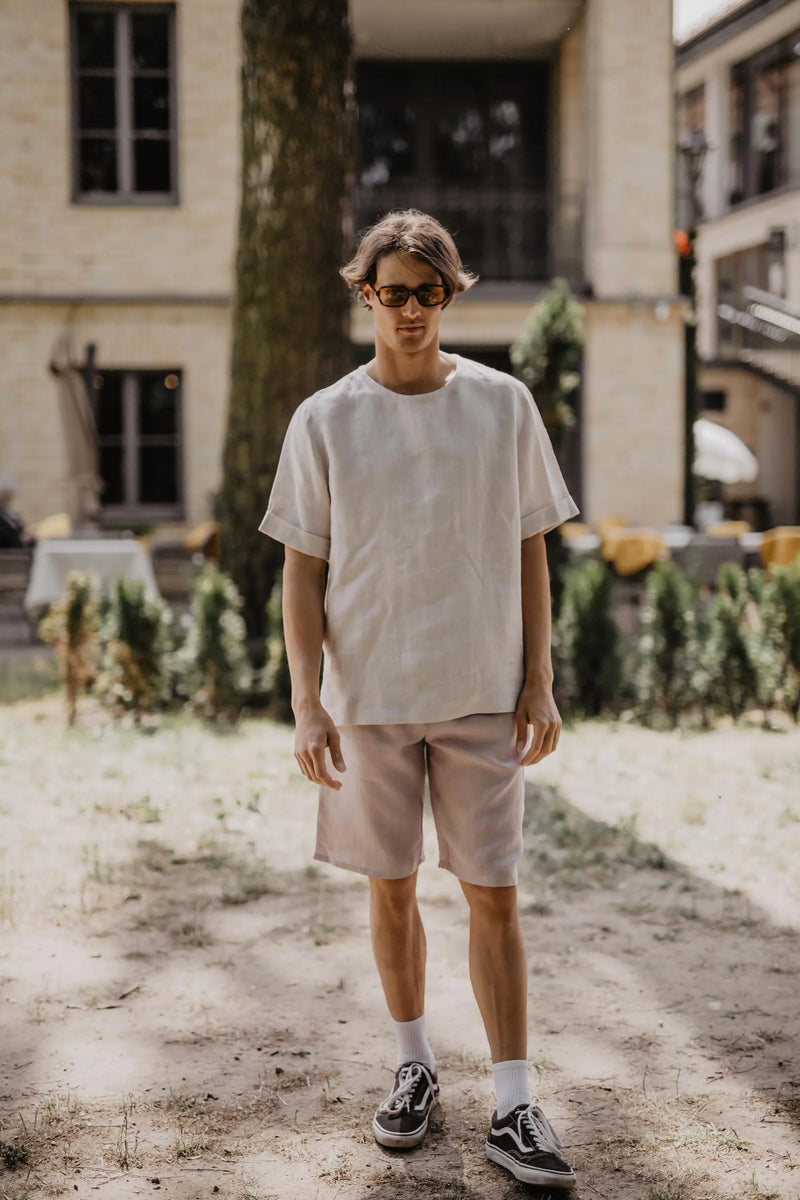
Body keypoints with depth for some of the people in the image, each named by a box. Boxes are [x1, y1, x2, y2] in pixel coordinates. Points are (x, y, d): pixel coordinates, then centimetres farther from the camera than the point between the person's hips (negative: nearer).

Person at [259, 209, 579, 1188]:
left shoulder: (503, 406, 2)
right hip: (369, 696, 0)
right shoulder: (324, 420, 0)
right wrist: (306, 703, -8)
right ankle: (414, 1065, 28)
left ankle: (513, 1109, 6)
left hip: (482, 693, 0)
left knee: (493, 894, 0)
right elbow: (302, 568, 1)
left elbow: (528, 552, 5)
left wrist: (539, 684, 0)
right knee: (391, 886, 10)